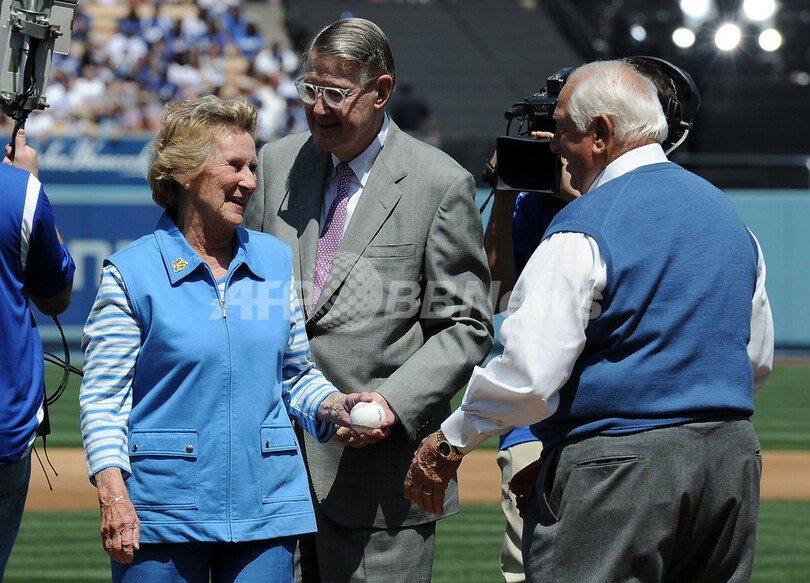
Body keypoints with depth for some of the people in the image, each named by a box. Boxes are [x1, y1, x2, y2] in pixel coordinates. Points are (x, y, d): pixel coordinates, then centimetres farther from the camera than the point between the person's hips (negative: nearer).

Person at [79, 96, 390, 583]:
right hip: (161, 513, -3)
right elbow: (103, 396, -4)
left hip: (267, 507, 4)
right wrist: (113, 496, -15)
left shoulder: (277, 259, 11)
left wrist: (337, 406, -3)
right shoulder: (132, 273, -2)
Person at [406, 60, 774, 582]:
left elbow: (528, 373, -17)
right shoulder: (728, 215, 13)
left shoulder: (583, 230, -12)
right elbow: (759, 360, 22)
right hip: (734, 460, 8)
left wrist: (450, 442, -5)